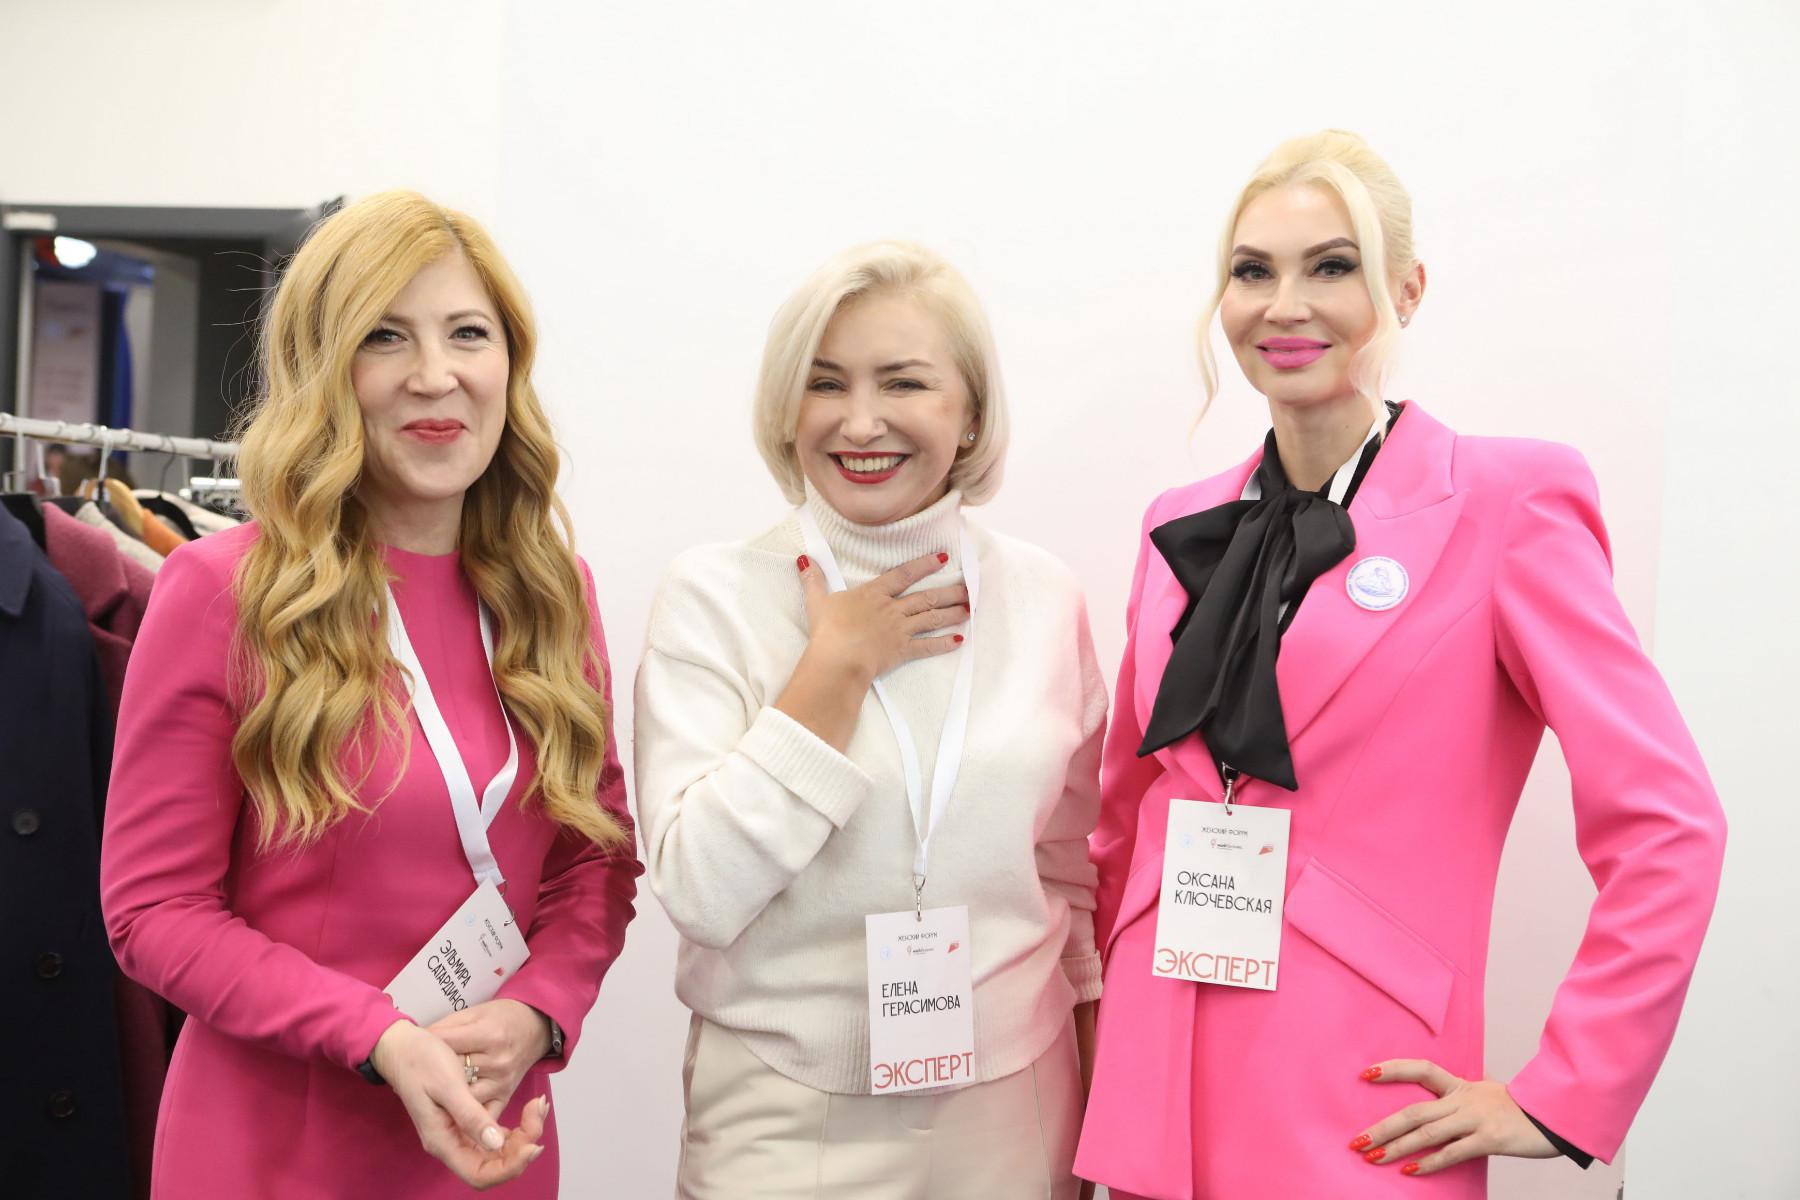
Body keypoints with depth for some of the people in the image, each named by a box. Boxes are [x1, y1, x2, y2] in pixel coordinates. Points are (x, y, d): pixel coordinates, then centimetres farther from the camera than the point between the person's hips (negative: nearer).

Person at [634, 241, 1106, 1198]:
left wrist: (1102, 1106, 10)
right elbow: (699, 893, -18)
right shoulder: (713, 597, -9)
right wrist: (837, 667, -19)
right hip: (788, 1119, -2)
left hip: (1010, 1115, 3)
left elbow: (1074, 870, 8)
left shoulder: (1043, 597, 0)